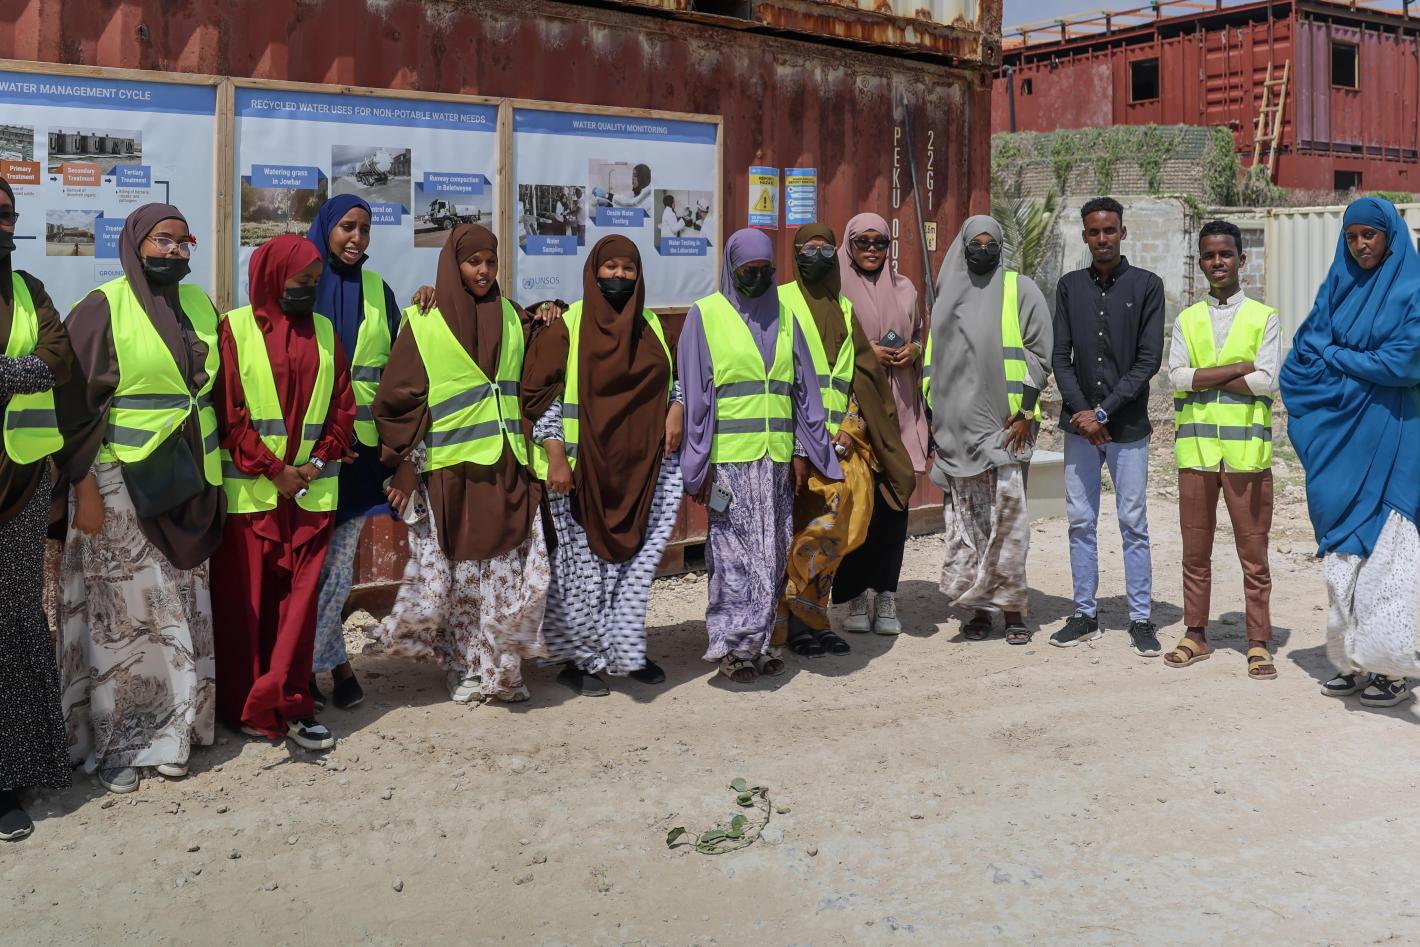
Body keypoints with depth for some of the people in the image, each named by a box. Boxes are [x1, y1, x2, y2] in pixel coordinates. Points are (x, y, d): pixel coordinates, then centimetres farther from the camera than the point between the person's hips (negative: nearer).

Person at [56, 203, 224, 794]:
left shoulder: (199, 305, 10)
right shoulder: (104, 309, -7)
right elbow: (73, 406, -9)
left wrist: (211, 475, 15)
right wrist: (84, 489, -13)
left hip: (188, 486, 5)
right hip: (122, 485, -5)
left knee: (182, 609, 8)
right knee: (123, 613, 0)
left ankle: (169, 730, 20)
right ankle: (112, 743, 12)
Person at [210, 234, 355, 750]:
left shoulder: (324, 332, 12)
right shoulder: (234, 329, -1)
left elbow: (343, 407, 10)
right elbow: (226, 412, -6)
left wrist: (317, 462, -4)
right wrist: (273, 470, -10)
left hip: (311, 490, 3)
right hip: (248, 490, -3)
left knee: (300, 598, 2)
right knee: (245, 600, 3)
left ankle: (289, 703, 8)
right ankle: (243, 707, 14)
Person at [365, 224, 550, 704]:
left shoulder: (512, 317, 12)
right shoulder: (424, 322, 0)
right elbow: (397, 399, -2)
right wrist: (404, 468, -7)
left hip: (507, 470, 3)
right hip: (449, 471, -3)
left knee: (508, 572, 0)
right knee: (458, 573, 1)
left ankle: (500, 669, 11)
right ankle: (465, 670, 15)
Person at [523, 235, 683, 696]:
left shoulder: (650, 328, 12)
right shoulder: (566, 328, -4)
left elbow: (670, 379, 23)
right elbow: (538, 394, -7)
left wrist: (676, 408, 1)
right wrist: (555, 455, -15)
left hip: (638, 467, 5)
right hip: (582, 468, -5)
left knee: (634, 559, 8)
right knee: (584, 564, 1)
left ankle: (625, 651, 20)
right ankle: (575, 660, 13)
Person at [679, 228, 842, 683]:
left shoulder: (783, 317, 13)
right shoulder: (705, 316, 1)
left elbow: (803, 389, 14)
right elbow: (694, 395, -2)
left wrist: (802, 452, 7)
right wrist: (699, 465, -7)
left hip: (777, 458, 5)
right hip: (729, 458, -4)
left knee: (772, 553, 7)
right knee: (734, 554, -4)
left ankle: (759, 641, 17)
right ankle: (733, 645, 4)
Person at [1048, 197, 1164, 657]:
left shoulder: (1146, 285, 0)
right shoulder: (1069, 286, 9)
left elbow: (1149, 359, -6)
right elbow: (1060, 357, 5)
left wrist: (1104, 412, -12)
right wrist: (1082, 412, -8)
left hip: (1127, 426, -3)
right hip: (1079, 425, 3)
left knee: (1133, 524, 0)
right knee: (1081, 522, 6)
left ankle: (1141, 619, 7)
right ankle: (1085, 615, 15)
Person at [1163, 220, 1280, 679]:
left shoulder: (1264, 319, 4)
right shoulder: (1186, 321, 12)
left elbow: (1267, 382, -9)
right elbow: (1176, 377, -3)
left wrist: (1204, 381, -9)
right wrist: (1238, 369, -10)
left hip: (1246, 451, -2)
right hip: (1196, 451, 3)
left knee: (1254, 553, 1)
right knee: (1195, 552, 9)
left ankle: (1259, 643, 9)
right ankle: (1195, 635, 20)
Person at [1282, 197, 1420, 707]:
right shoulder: (1336, 289, 12)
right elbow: (1301, 358, 6)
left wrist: (1333, 356, -4)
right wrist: (1359, 370, -8)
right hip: (1339, 436, 5)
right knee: (1343, 548, 5)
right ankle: (1354, 661, 12)